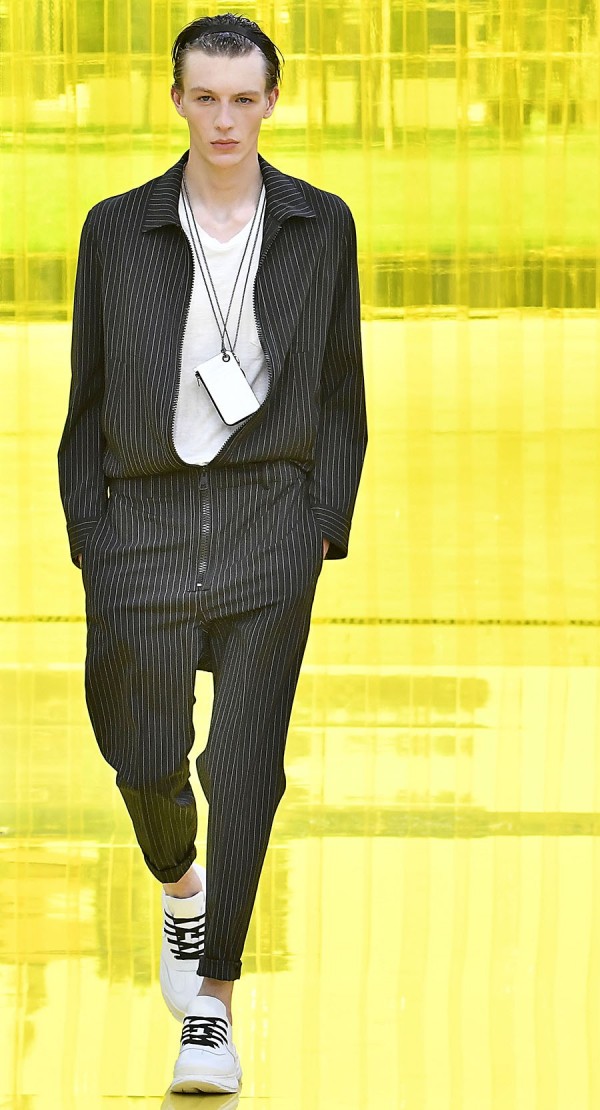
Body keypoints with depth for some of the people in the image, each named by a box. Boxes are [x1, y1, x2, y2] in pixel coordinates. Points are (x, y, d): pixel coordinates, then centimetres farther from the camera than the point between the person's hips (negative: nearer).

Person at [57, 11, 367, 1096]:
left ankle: (214, 1006, -3)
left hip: (269, 512, -1)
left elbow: (340, 392, 9)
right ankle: (182, 888, 40)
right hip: (145, 513, 1)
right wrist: (86, 540, 1)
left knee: (244, 762, -8)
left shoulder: (319, 226, 5)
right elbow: (89, 396, 7)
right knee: (147, 755, 4)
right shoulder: (119, 229, 4)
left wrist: (327, 524, 1)